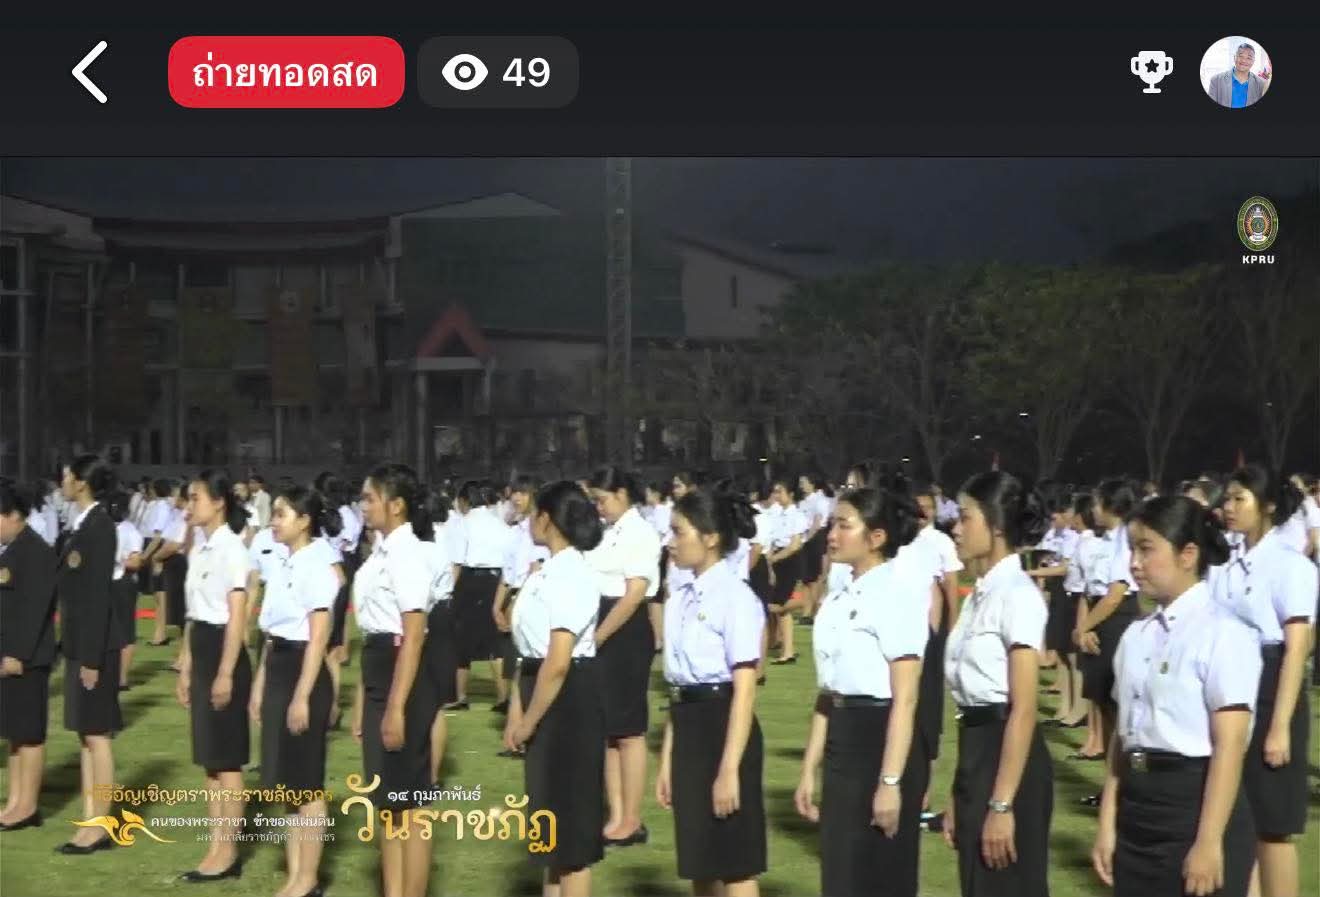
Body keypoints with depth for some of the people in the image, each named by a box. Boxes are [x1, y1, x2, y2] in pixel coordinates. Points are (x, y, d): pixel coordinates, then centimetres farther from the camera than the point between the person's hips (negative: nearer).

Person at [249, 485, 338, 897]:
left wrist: (302, 696, -19)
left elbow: (318, 639, -17)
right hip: (277, 672, 9)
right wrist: (260, 685, 16)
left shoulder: (316, 568, -14)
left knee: (307, 781, 0)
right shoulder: (281, 567, 12)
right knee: (287, 781, 12)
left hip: (304, 673, -9)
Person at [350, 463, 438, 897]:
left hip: (403, 677, -10)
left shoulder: (407, 554, -15)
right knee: (385, 801, 15)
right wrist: (362, 699, 17)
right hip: (377, 677, 10)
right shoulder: (382, 552, 13)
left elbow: (413, 637, -19)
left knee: (409, 802, -1)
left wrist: (397, 707, -21)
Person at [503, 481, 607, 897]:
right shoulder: (548, 571, 9)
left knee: (571, 812, 1)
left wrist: (529, 720, -15)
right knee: (552, 808, 19)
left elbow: (558, 661, -24)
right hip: (546, 692, 10)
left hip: (569, 698, -10)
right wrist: (518, 709, 9)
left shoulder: (570, 575, -19)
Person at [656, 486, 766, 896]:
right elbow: (679, 687, 13)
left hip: (724, 729, -8)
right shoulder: (680, 602, 11)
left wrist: (730, 769, -19)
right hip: (689, 733, 8)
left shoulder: (736, 598, -13)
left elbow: (745, 690, -16)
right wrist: (667, 761, 13)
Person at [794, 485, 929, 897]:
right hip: (842, 743, 8)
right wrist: (810, 769, 15)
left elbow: (905, 699, -17)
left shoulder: (898, 593, -14)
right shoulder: (837, 599, 11)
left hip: (882, 740, -8)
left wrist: (891, 781, -21)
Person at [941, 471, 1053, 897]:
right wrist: (959, 797, 15)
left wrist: (1002, 804, -20)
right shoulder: (979, 596, 13)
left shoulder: (1016, 595, -13)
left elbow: (1023, 710, -18)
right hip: (976, 754, 9)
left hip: (1008, 757, -9)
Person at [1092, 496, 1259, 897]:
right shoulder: (1136, 635, 9)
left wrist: (1209, 842, -18)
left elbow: (1229, 747, -15)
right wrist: (1108, 823, 10)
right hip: (1136, 807, 7)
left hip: (1196, 806, -7)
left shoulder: (1224, 634, -12)